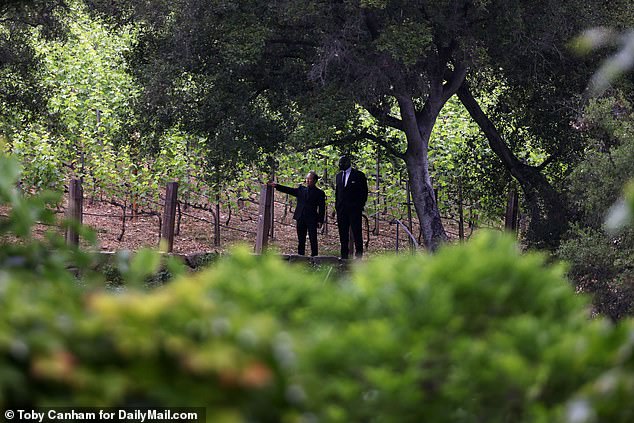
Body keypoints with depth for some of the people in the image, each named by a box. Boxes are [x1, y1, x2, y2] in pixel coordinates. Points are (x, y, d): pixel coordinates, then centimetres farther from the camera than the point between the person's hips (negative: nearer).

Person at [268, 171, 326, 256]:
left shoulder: (319, 193, 2)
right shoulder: (301, 190, 14)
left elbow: (322, 208, -1)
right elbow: (289, 190, 10)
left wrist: (320, 221, -8)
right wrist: (277, 186, 2)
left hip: (312, 220, -4)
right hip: (301, 219, 4)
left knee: (313, 240, -6)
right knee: (301, 240, 8)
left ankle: (314, 256, -1)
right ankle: (300, 255, 13)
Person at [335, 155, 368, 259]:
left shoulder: (359, 175, -1)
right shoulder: (339, 175, 16)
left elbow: (364, 192, -1)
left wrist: (361, 205, -7)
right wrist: (336, 206, 11)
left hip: (354, 209, -5)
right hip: (341, 210, 5)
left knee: (357, 234, -5)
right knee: (343, 234, 6)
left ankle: (358, 256, -4)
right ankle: (344, 256, 10)